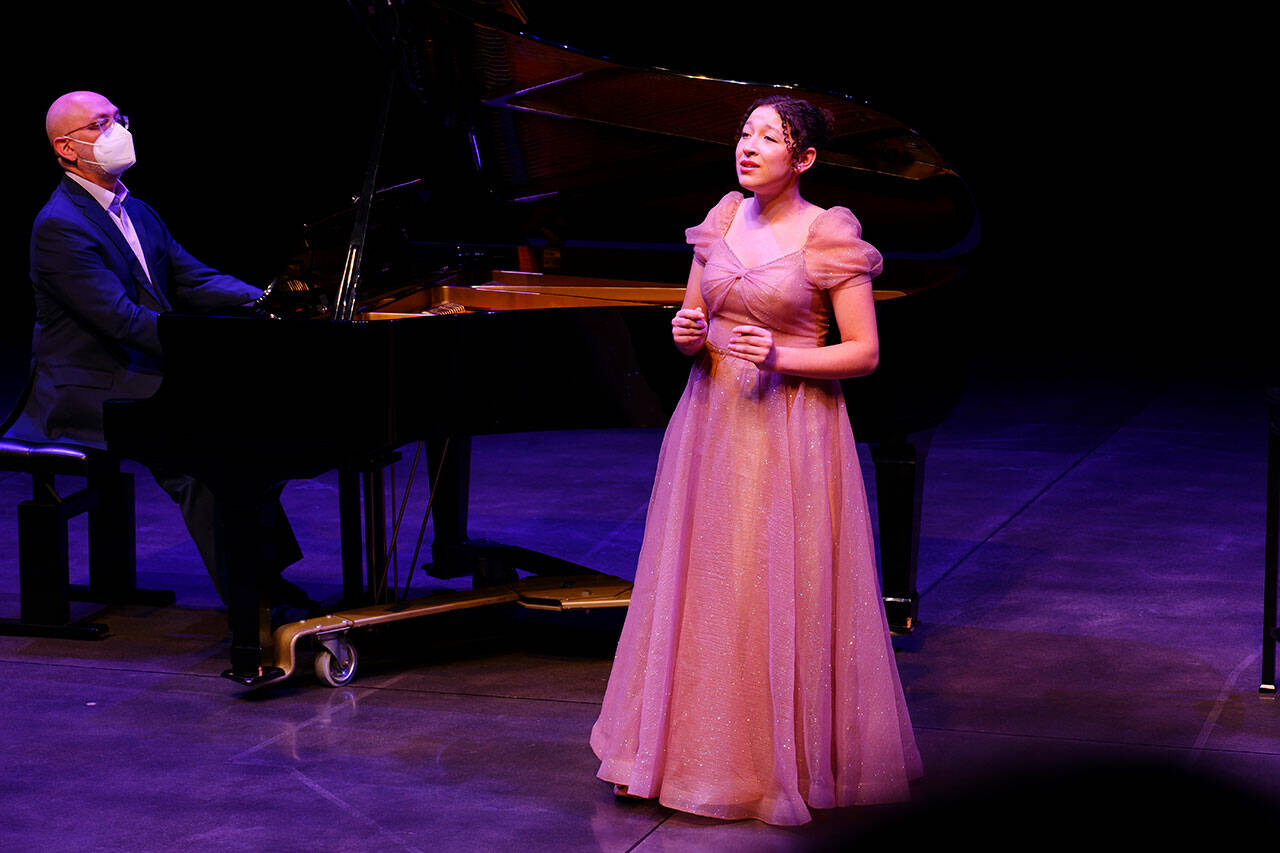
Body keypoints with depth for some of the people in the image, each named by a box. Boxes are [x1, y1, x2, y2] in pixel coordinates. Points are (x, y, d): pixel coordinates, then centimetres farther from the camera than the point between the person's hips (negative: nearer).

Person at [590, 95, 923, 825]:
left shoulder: (830, 236, -9)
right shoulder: (723, 220, 7)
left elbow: (865, 354, -9)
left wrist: (780, 358, -20)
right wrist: (687, 335, -6)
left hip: (789, 431, -5)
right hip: (712, 422, 5)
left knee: (780, 595, -2)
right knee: (704, 588, 7)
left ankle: (789, 758, 12)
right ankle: (700, 749, 19)